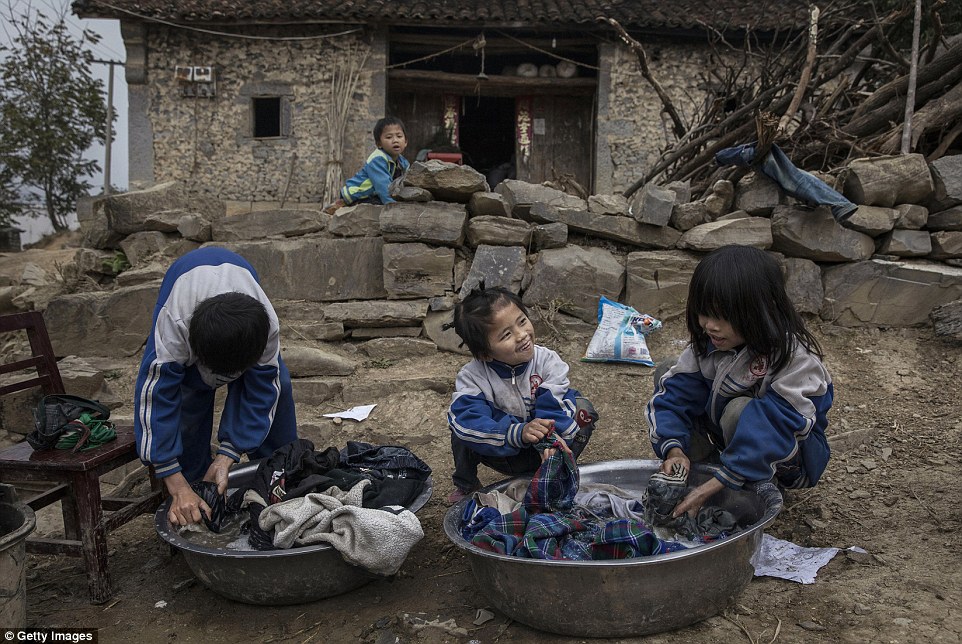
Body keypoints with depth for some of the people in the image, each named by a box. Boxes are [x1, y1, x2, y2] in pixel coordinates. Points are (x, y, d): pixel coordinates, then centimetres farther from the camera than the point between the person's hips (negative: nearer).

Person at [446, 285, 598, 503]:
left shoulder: (547, 361, -18)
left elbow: (554, 408, -28)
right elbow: (470, 420, -38)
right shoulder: (472, 376, -22)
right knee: (460, 421, -25)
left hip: (540, 452, 0)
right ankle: (465, 485, 1)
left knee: (582, 409, -21)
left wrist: (551, 441, -50)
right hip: (501, 454, 0)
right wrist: (518, 433, -51)